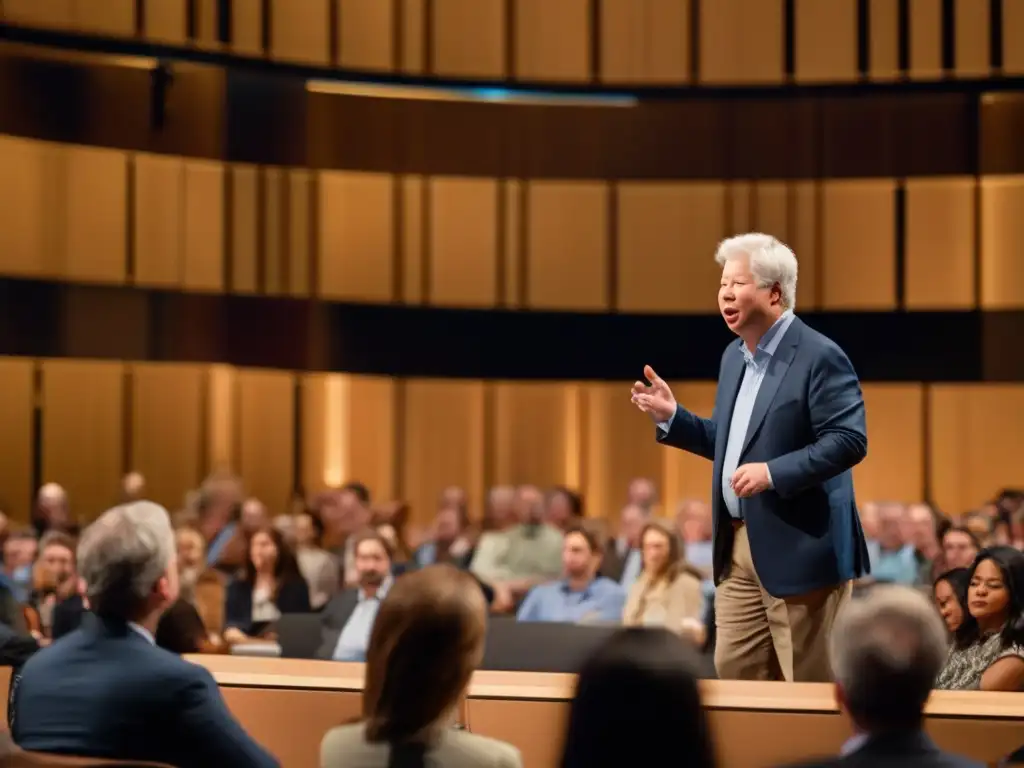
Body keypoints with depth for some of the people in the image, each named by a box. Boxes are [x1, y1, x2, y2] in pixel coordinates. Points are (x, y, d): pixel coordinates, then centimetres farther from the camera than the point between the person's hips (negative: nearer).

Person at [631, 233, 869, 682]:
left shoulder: (820, 356, -13)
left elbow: (850, 441, -20)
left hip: (801, 547, -9)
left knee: (811, 683, -1)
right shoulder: (734, 356, 14)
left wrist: (773, 473, -27)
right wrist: (672, 417, 8)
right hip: (738, 545, 9)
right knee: (734, 670, 11)